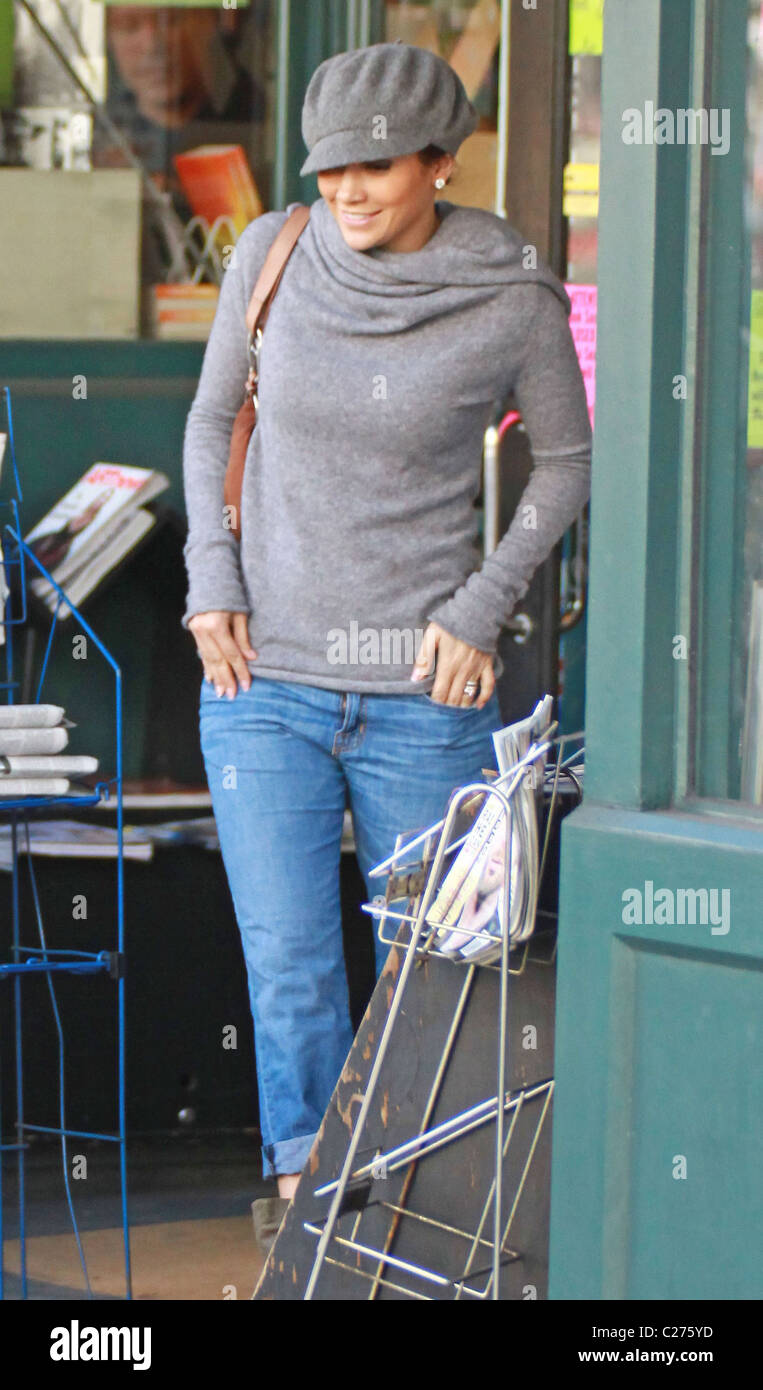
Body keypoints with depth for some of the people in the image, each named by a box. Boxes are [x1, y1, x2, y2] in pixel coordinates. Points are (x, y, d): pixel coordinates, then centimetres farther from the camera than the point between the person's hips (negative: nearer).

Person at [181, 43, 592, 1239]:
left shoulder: (513, 300, -10)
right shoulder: (275, 254, -4)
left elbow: (567, 459, 4)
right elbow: (214, 417, 10)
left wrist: (480, 609, -6)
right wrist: (212, 581, -1)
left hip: (423, 694, -1)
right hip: (265, 682, 1)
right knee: (288, 968, -3)